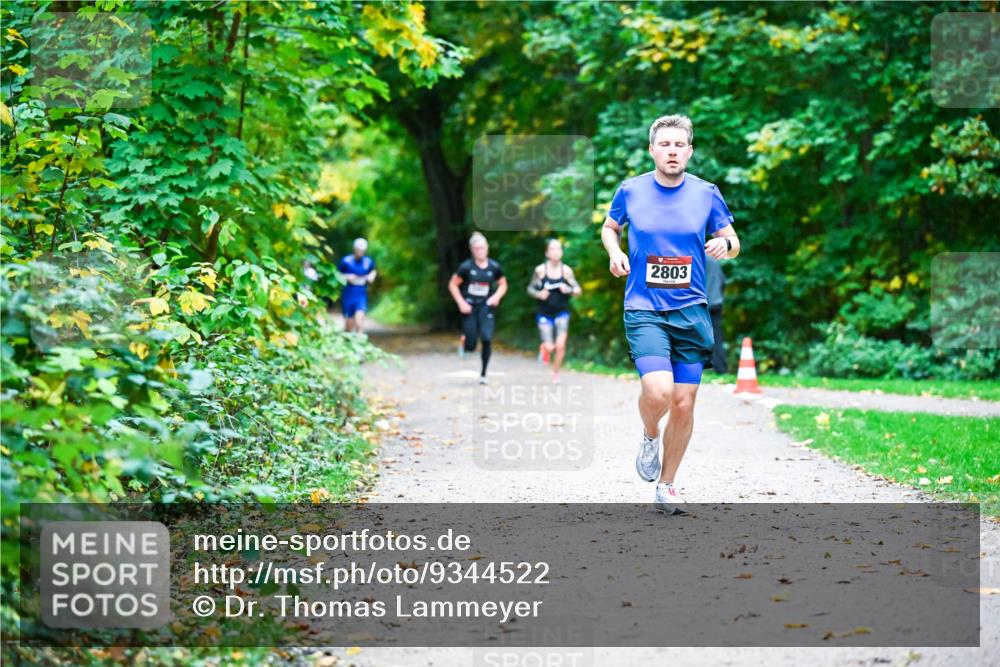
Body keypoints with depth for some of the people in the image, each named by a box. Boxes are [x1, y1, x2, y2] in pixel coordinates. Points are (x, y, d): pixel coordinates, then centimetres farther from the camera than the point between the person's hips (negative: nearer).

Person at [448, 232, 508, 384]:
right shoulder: (466, 267, -7)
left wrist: (497, 296, -6)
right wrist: (461, 303, -9)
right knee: (470, 347, -3)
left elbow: (503, 284, 13)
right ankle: (465, 338, 37)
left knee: (487, 339, -19)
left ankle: (483, 374, -2)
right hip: (470, 307, -1)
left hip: (486, 307, 1)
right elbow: (453, 285, 0)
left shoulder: (494, 267, -2)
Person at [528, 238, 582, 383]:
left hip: (561, 313, 1)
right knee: (549, 347, -6)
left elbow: (578, 290, 3)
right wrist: (538, 294, -16)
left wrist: (569, 290, -18)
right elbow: (530, 288, 5)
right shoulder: (540, 270, -5)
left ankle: (555, 373, 12)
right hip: (544, 313, -1)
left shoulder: (566, 271, -3)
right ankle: (544, 349, 33)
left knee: (560, 345, -11)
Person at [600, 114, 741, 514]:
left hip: (691, 311, 2)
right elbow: (609, 228, 19)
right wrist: (615, 253, -3)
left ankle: (666, 484, 21)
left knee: (683, 403, 2)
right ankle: (650, 436, 14)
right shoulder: (631, 191, 1)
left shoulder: (706, 194, 2)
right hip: (643, 310, -2)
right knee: (657, 391, -22)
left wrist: (725, 245, -12)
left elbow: (733, 243, 12)